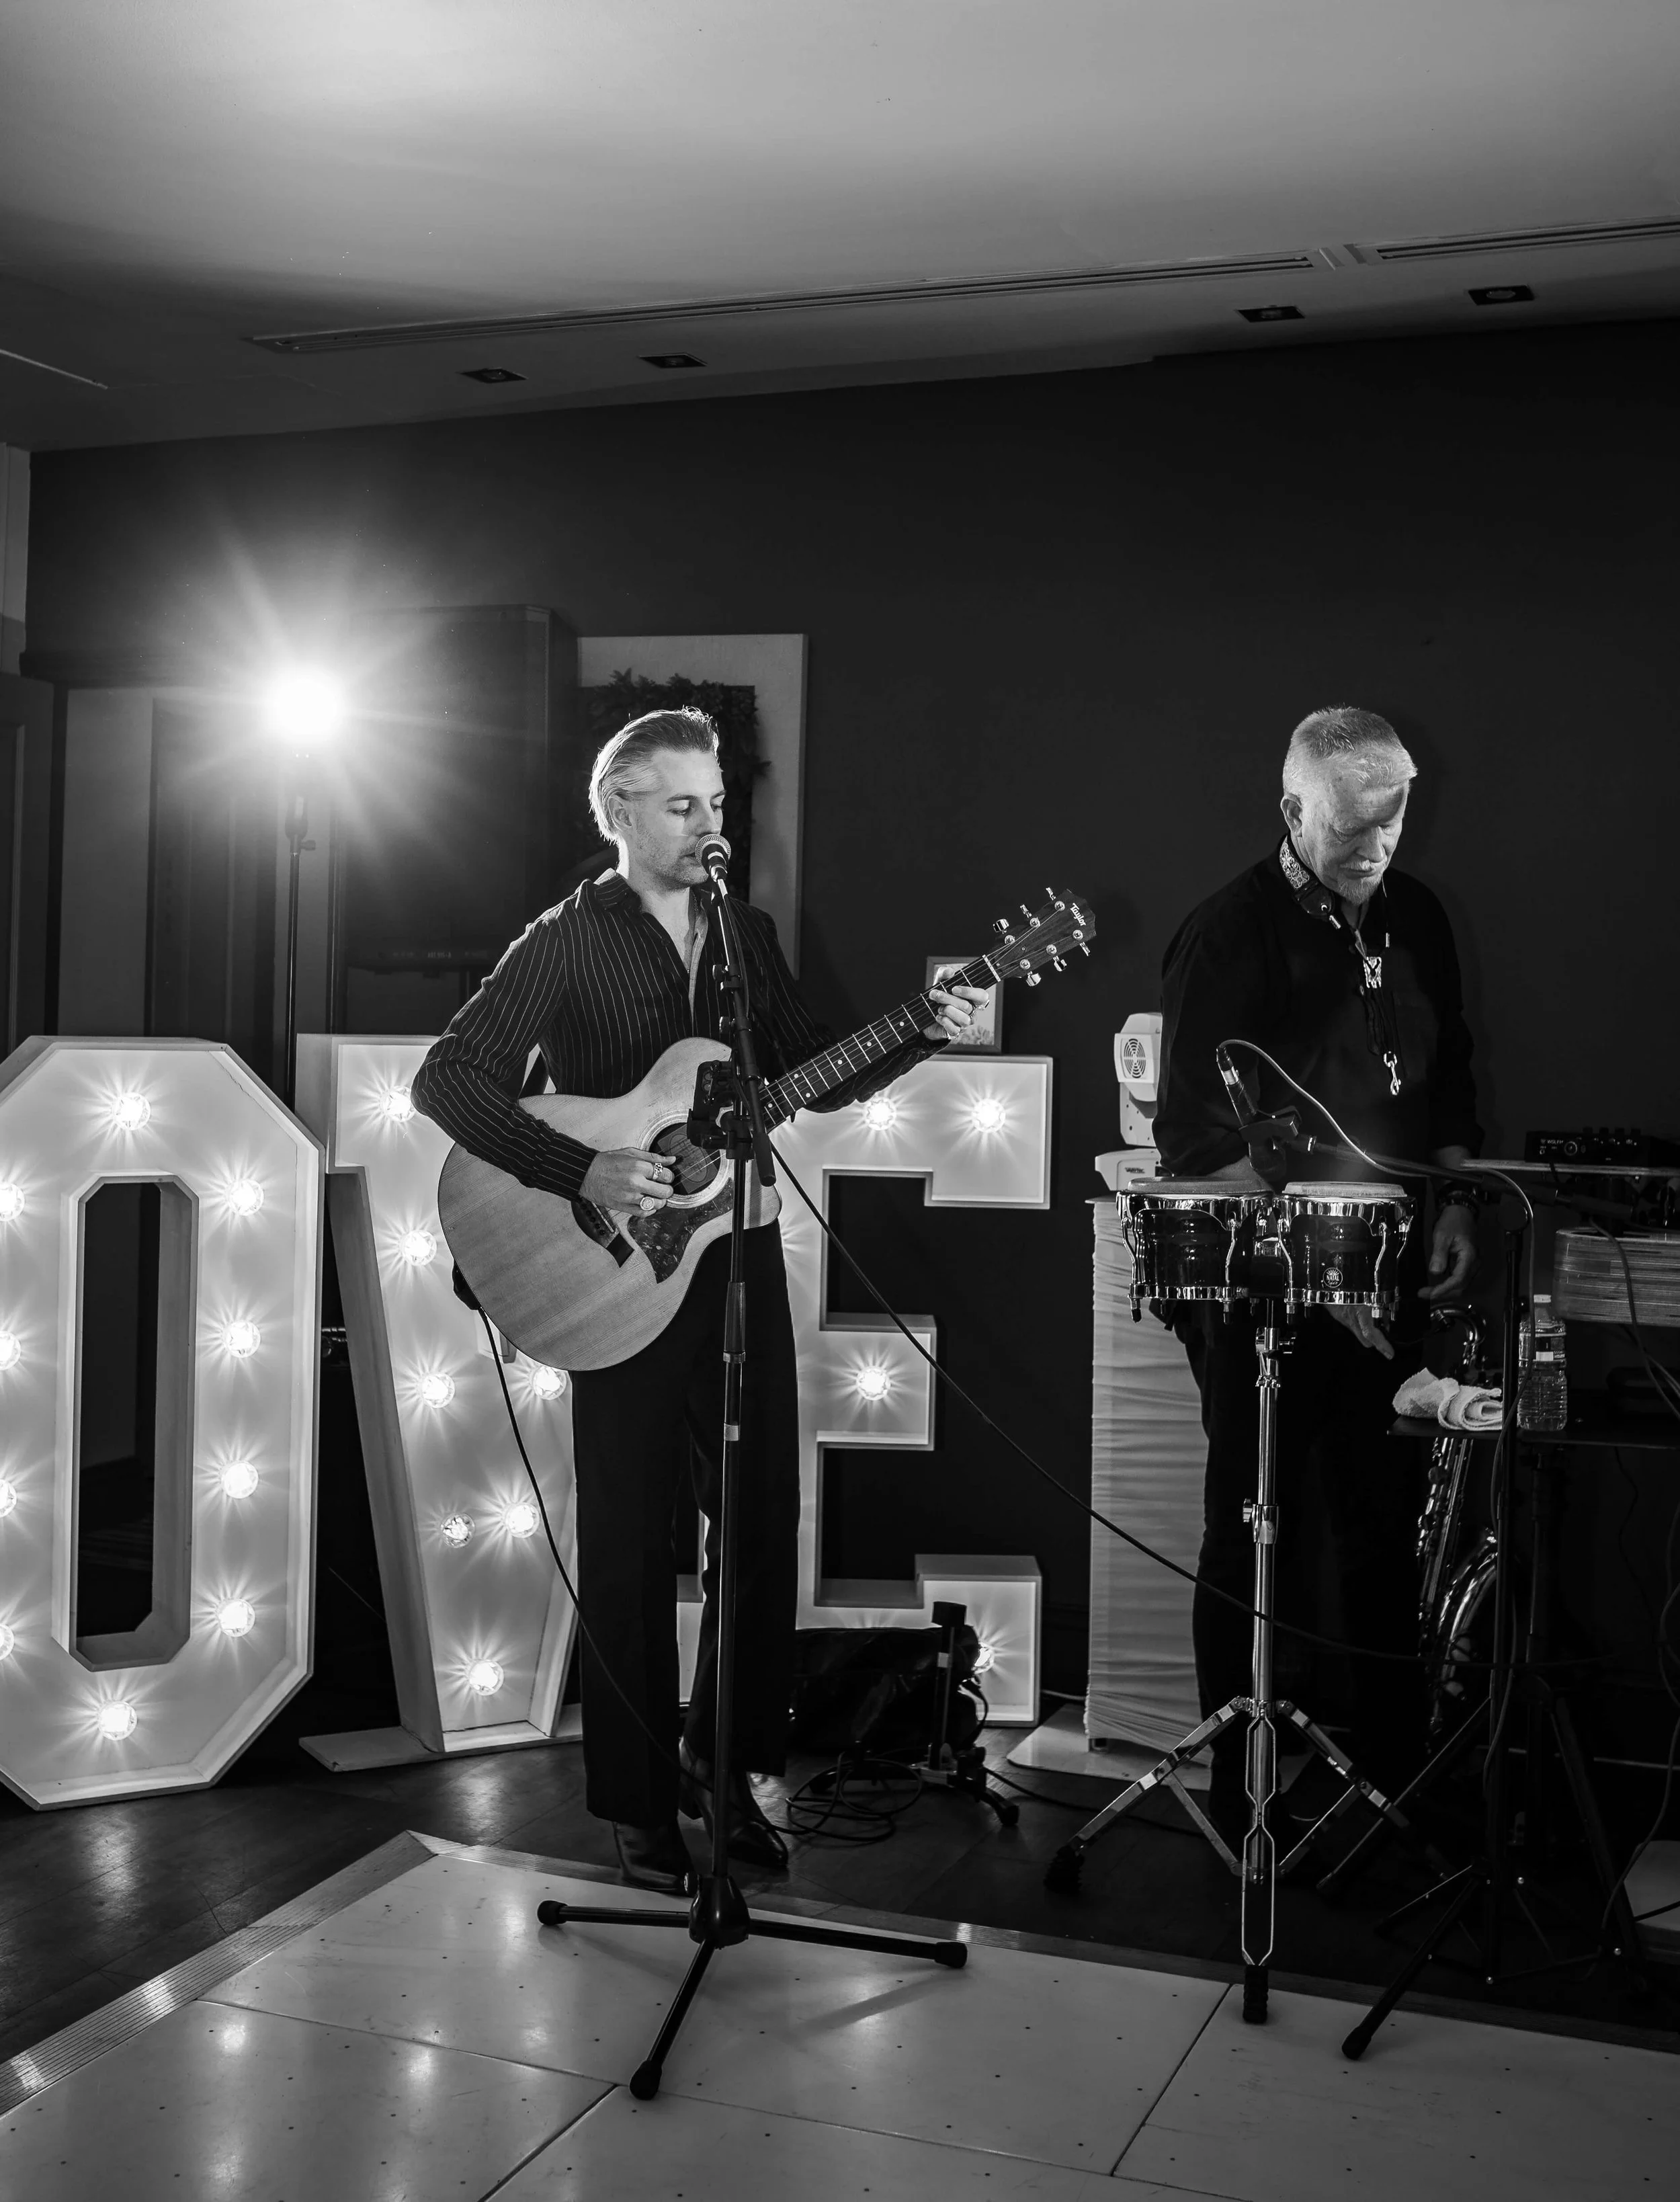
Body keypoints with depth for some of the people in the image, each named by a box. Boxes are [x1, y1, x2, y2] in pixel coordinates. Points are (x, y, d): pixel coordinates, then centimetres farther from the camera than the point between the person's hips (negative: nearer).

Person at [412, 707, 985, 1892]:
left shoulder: (749, 933, 10)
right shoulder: (567, 942, -7)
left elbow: (821, 1080, 13)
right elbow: (446, 1079, -15)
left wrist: (924, 1036, -3)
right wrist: (583, 1172, -24)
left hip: (740, 1257, 6)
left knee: (766, 1522, 9)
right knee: (633, 1541, 2)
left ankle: (724, 1764, 26)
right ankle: (640, 1805, 15)